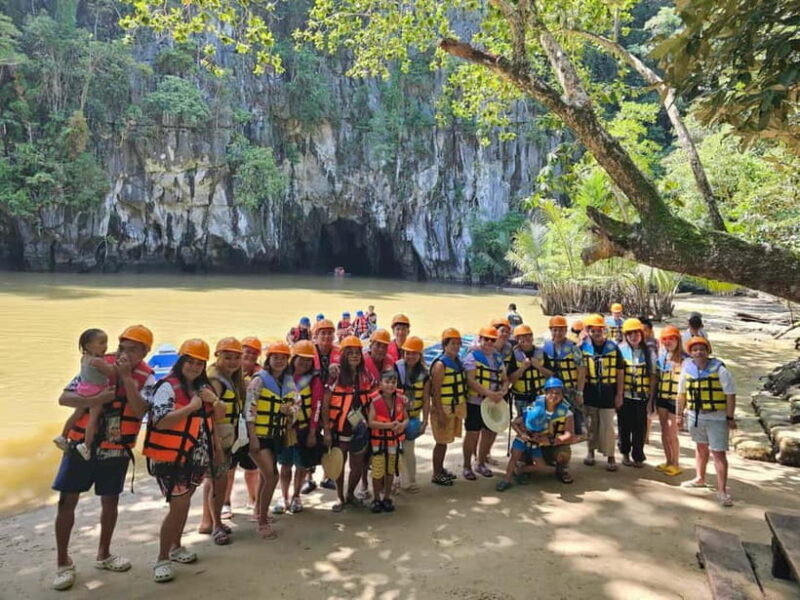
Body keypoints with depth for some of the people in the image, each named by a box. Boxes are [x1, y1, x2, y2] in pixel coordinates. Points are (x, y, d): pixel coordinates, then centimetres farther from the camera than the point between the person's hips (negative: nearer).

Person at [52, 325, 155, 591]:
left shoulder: (146, 378, -7)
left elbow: (139, 411, -22)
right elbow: (64, 398, -13)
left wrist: (127, 377, -26)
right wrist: (96, 400, -29)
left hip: (116, 450, 1)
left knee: (110, 501, 12)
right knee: (67, 500, 0)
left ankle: (103, 555, 32)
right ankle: (63, 562, 16)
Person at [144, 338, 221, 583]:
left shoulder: (203, 387, 8)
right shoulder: (168, 386, -15)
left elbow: (218, 416, 12)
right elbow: (160, 422, -24)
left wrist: (214, 400, -8)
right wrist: (191, 406, -25)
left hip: (197, 457, 7)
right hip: (171, 458, -7)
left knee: (184, 504, 19)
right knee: (179, 506, -8)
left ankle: (176, 546, 37)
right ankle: (162, 558, 9)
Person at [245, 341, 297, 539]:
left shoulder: (289, 382, 6)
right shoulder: (259, 380, -12)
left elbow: (294, 405, 13)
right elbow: (249, 409, -15)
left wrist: (290, 410, -12)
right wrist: (252, 437, -19)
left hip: (277, 435, 6)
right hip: (259, 435, -6)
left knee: (266, 475, 19)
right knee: (272, 476, -14)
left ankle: (259, 511, 38)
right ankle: (263, 522, -3)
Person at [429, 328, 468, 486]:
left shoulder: (458, 362, 7)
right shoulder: (440, 364, -18)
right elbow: (436, 391, -20)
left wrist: (462, 407, 15)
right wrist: (440, 413, -21)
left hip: (456, 408, 8)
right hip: (443, 409, -8)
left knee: (446, 440, 17)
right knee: (442, 441, 2)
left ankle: (441, 469, 32)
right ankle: (436, 475, 16)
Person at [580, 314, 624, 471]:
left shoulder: (613, 348, -1)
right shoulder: (583, 348, -1)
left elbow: (620, 372, 2)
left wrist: (619, 394, 0)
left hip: (608, 394, -1)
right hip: (589, 393, 1)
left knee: (607, 426, 1)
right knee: (591, 425, 13)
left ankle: (610, 456, 13)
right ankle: (591, 450, 30)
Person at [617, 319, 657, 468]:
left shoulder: (649, 353, 0)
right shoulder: (620, 350, -2)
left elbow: (652, 377, 2)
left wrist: (651, 400, -1)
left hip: (642, 397, 0)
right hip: (625, 396, 0)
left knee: (640, 428, 5)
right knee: (625, 427, 11)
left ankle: (638, 457, 22)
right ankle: (625, 454, 29)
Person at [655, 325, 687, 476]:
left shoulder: (684, 359, -11)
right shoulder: (661, 357, 8)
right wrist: (653, 398, 13)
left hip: (676, 400, -6)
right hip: (662, 398, 6)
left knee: (671, 434, -2)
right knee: (664, 432, 12)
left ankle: (676, 464, 14)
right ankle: (668, 462, 25)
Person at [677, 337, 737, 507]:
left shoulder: (719, 369, -13)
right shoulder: (687, 369, 0)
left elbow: (730, 394, -11)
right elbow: (682, 393, 10)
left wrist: (730, 417, -13)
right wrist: (680, 414, 12)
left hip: (717, 417, -5)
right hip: (695, 416, 5)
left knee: (719, 453, -5)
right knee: (700, 447, 21)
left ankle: (722, 490, 1)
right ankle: (700, 478, 38)